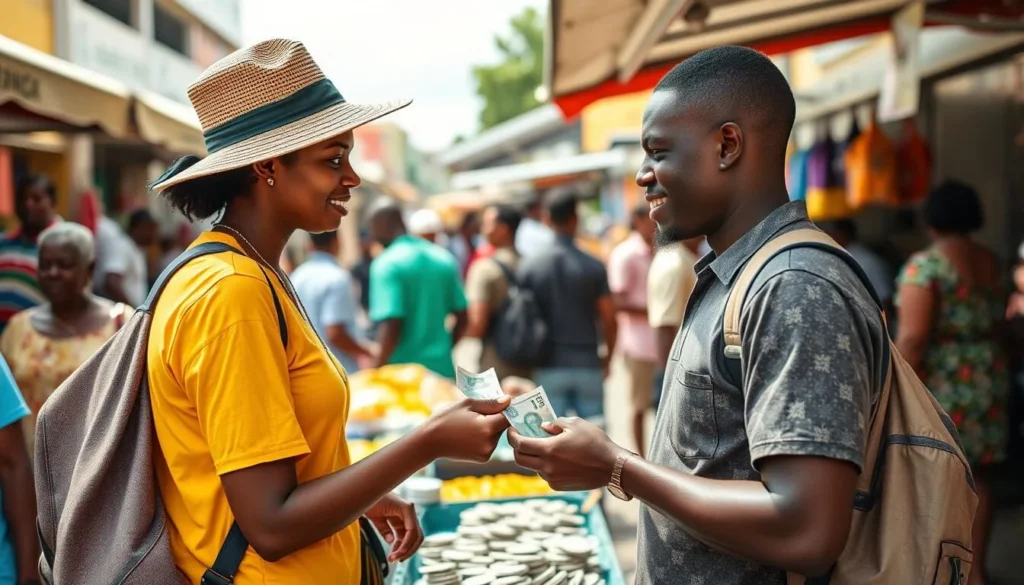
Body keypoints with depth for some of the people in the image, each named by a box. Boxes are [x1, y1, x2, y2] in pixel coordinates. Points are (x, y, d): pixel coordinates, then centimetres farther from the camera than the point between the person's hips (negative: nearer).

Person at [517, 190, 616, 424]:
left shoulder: (529, 265, -2)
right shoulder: (594, 266, -4)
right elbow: (609, 318, -3)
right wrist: (608, 356, 13)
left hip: (549, 367, 1)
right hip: (587, 364, 0)